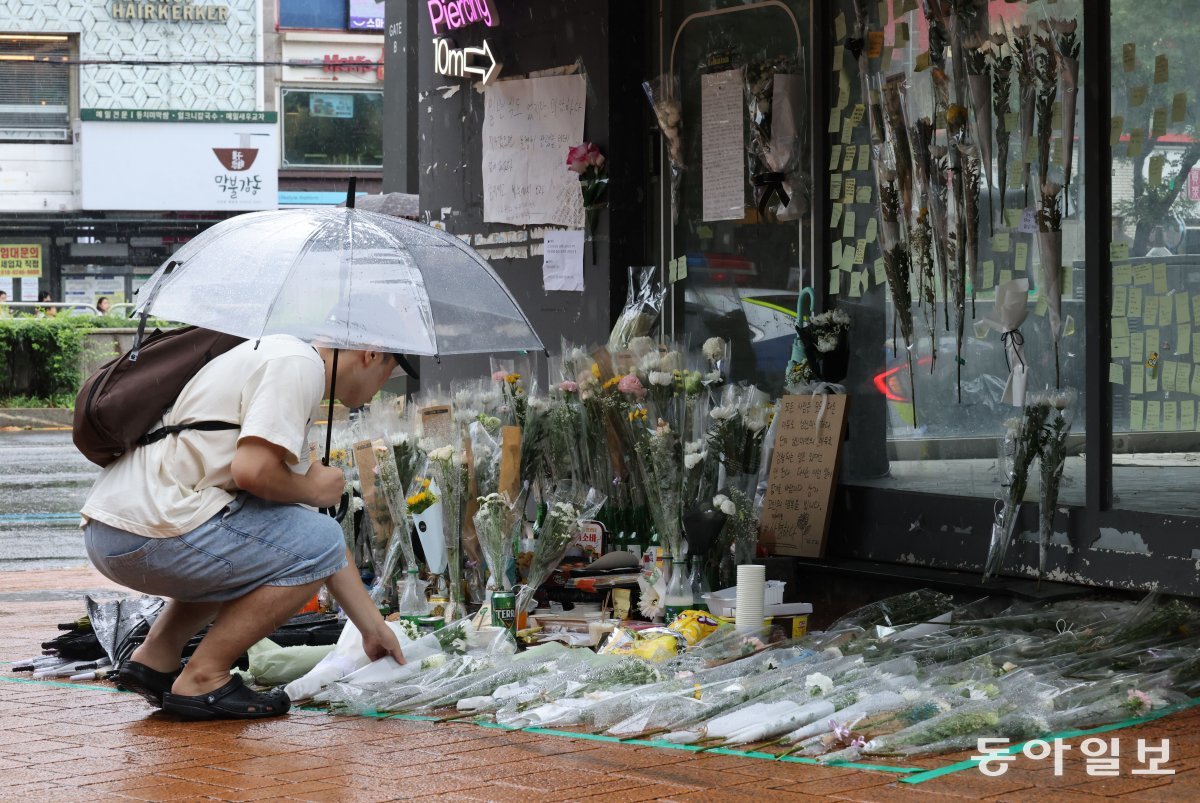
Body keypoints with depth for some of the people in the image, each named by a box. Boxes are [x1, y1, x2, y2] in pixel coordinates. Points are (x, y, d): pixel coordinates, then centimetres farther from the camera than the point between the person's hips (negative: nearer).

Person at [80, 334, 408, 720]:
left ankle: (155, 656, 18)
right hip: (151, 531, -10)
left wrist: (373, 626, 28)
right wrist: (311, 488, 1)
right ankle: (201, 680, -5)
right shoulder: (299, 364, -6)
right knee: (316, 542, -9)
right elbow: (252, 469, -21)